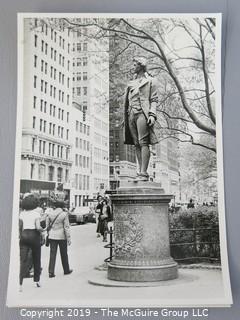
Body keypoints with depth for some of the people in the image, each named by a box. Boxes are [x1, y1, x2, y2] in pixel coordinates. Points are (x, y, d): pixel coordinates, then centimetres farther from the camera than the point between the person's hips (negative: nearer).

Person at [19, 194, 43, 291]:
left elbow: (20, 226, 0)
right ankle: (37, 280, 26)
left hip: (24, 235, 2)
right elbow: (38, 227, -15)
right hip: (34, 235, -2)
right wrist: (42, 230, 4)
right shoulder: (36, 212, -6)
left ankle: (20, 283, -13)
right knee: (36, 259, 14)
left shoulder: (22, 213, 4)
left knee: (23, 260, -1)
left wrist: (20, 235, 14)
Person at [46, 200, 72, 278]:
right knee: (64, 254, 12)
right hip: (62, 236, -2)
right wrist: (69, 238, -4)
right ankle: (66, 270, 26)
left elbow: (47, 225, 3)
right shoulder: (64, 214, -12)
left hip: (52, 236, 2)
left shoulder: (49, 213, -3)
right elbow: (66, 227, -10)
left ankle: (51, 272, 0)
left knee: (52, 254, 5)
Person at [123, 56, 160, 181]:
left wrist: (152, 115, -15)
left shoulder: (150, 81, 6)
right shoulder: (131, 83, 23)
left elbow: (154, 100, -1)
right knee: (137, 144, 2)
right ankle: (140, 172, 4)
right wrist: (125, 117, 13)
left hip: (142, 113, -6)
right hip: (132, 114, 6)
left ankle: (143, 173, -15)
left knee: (143, 143, -12)